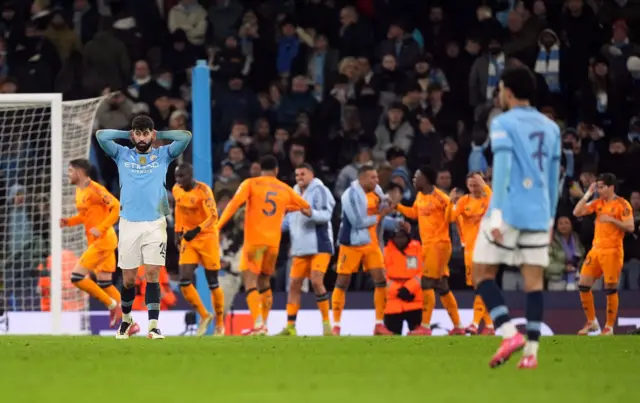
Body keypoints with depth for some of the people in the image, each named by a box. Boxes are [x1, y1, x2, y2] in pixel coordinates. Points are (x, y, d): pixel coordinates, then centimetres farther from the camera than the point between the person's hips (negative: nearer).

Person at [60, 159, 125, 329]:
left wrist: (101, 228, -25)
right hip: (96, 241, 10)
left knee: (77, 276, -13)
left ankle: (112, 305, -4)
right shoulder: (79, 191, 13)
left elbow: (117, 207, -20)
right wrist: (68, 222, 8)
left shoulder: (95, 189, -16)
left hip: (103, 240, -10)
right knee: (104, 283, 10)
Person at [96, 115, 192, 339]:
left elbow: (185, 136, -1)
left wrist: (159, 135, 9)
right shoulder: (122, 155, 11)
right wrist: (128, 134, 9)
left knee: (152, 275, -9)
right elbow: (101, 135, 0)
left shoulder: (163, 155, 9)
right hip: (129, 224, 1)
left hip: (155, 224, -1)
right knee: (128, 278, 5)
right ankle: (126, 319, 28)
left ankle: (153, 326, -13)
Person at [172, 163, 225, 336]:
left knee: (213, 283, 3)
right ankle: (204, 316, 9)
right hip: (188, 238, 5)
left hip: (207, 237, -5)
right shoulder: (176, 190, 0)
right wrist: (178, 233, 15)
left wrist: (197, 230, -36)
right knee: (184, 281, -9)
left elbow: (213, 216, -23)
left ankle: (220, 324, 18)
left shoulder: (203, 190, -18)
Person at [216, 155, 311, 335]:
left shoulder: (250, 184, 1)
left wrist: (218, 226, -16)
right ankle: (264, 324, 19)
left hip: (254, 240, -4)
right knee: (265, 282, 19)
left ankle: (258, 324, -25)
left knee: (250, 281, -8)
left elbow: (234, 203, -14)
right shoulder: (285, 189, 13)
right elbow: (307, 208, 25)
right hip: (274, 241, 4)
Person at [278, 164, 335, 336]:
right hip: (300, 247, 7)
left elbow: (326, 214, -18)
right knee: (294, 284, 4)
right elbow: (289, 219, 22)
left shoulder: (319, 191, -7)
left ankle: (326, 323, -7)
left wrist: (311, 213, -36)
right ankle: (290, 327, 7)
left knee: (316, 281, -17)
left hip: (319, 245, -7)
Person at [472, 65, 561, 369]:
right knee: (534, 279, 4)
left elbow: (502, 169, -14)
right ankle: (531, 351, -4)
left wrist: (496, 213, -17)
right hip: (538, 215, 5)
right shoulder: (550, 128, 15)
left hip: (509, 211, -5)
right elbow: (554, 179, 17)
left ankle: (510, 333, -11)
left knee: (482, 273, 5)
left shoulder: (503, 124, -4)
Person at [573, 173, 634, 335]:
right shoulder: (598, 203, 12)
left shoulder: (622, 205, -6)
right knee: (583, 285, 3)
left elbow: (630, 227, -13)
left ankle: (609, 327, 2)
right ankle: (592, 322, 15)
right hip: (596, 249, 7)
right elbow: (577, 212, 7)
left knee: (610, 289, -6)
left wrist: (612, 219, -20)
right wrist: (588, 194, 2)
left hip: (612, 252, -7)